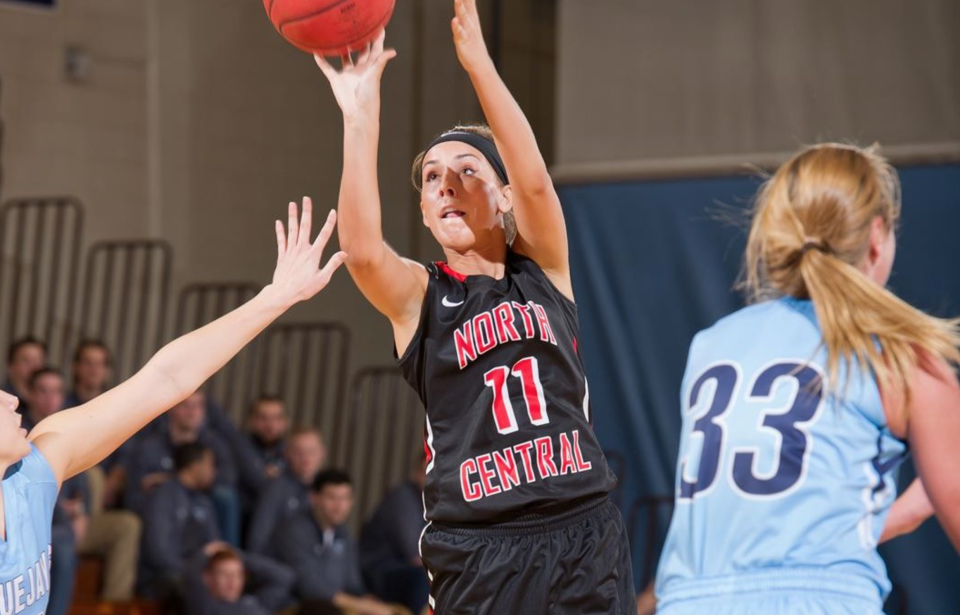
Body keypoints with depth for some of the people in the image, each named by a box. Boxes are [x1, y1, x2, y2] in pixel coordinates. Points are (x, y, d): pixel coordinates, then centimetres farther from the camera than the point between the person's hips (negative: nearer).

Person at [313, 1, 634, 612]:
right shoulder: (417, 296, 3)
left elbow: (535, 181, -14)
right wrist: (361, 114, -29)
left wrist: (476, 60, -26)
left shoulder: (543, 270, 6)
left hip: (584, 533, 1)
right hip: (477, 549, -1)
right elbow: (362, 251, -21)